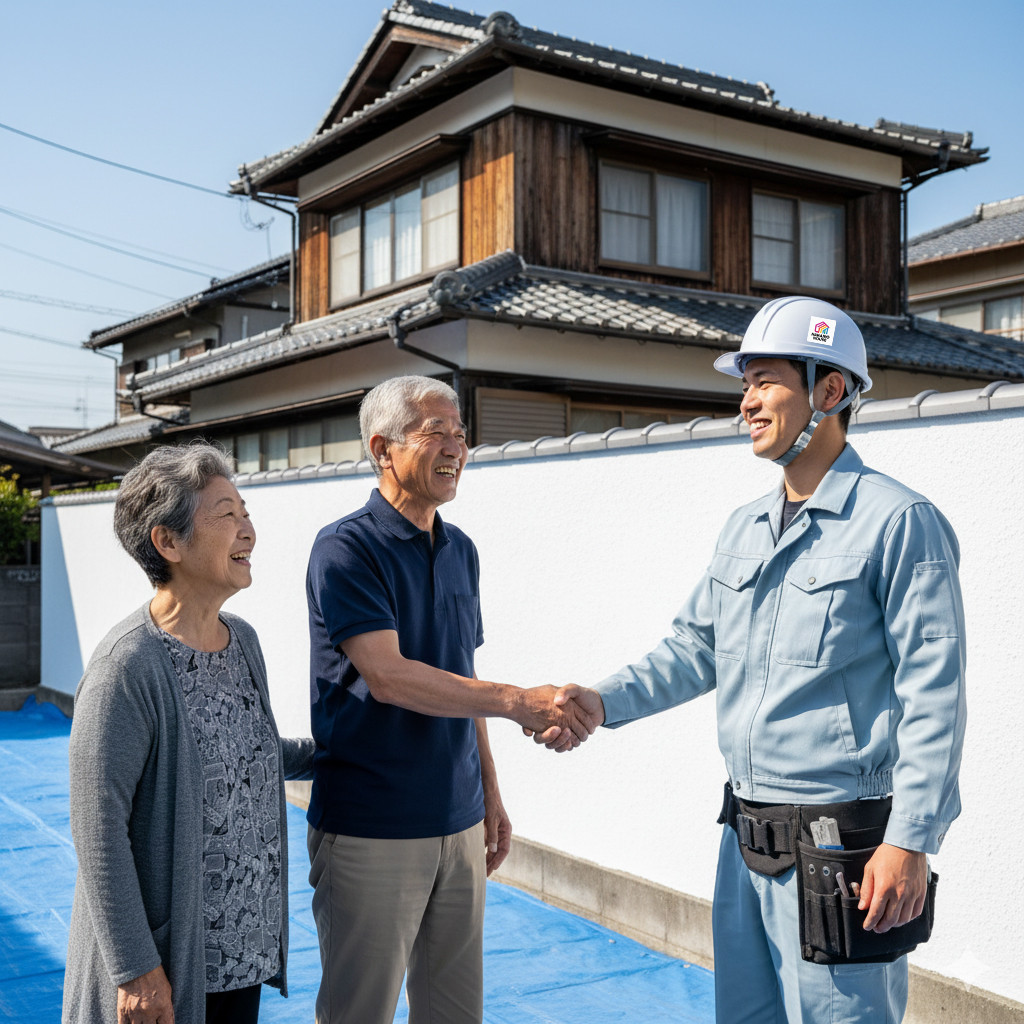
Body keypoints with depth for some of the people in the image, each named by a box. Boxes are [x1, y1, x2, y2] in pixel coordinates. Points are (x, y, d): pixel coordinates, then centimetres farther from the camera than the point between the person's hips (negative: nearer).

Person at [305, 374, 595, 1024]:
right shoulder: (345, 550, -12)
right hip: (371, 831, -6)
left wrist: (491, 794, 17)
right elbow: (387, 676, -22)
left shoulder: (461, 551, 11)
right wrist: (517, 702, -28)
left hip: (459, 824, 7)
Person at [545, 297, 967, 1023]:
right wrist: (605, 703, 0)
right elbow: (696, 649, 15)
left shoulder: (900, 522, -12)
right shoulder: (744, 529, 11)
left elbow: (934, 692, -15)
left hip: (842, 848, -7)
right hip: (747, 838, 8)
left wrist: (911, 841, -19)